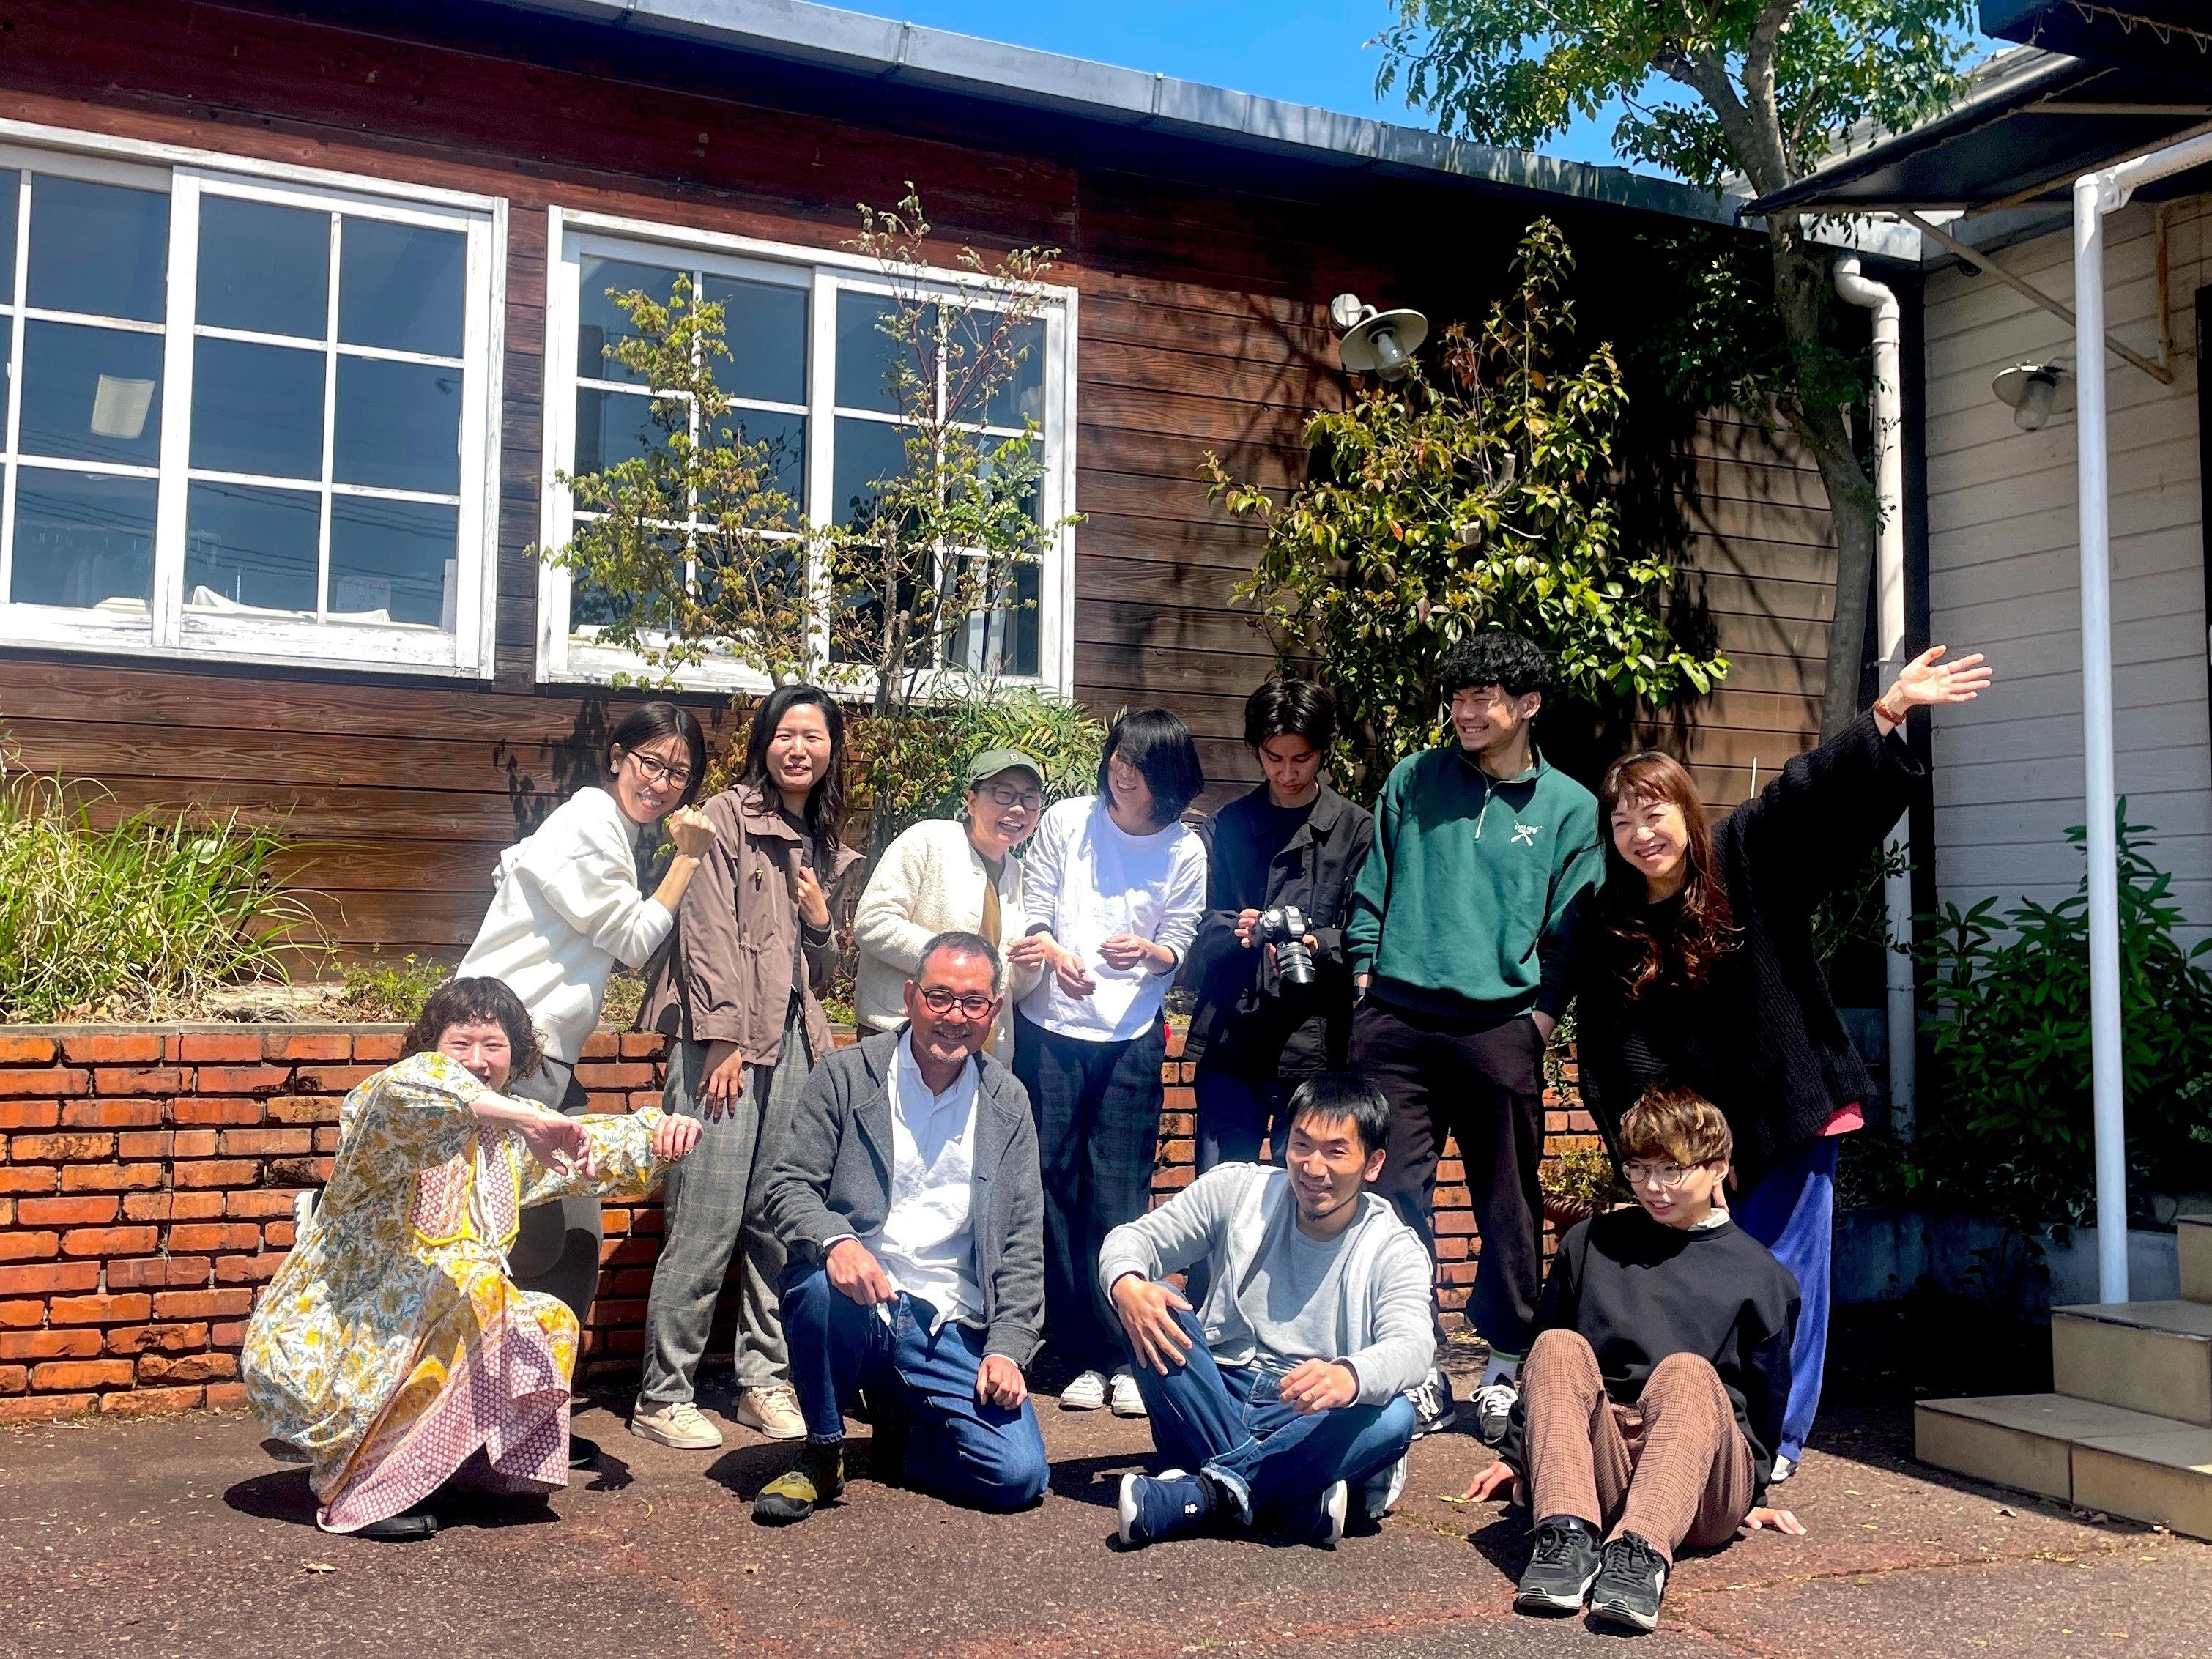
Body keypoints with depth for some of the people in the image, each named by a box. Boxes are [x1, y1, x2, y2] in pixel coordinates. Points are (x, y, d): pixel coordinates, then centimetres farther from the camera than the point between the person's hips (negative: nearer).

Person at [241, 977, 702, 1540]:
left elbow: (596, 1147, 15)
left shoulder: (508, 1136, 6)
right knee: (471, 1286, -28)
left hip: (405, 1341, 8)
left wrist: (659, 1133, -7)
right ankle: (360, 1484, -17)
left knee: (552, 1322, 5)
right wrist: (527, 1120, -51)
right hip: (310, 1348, -8)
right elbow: (410, 1084, -42)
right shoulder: (386, 1124, -18)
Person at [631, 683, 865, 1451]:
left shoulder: (831, 852, 19)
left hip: (793, 1039, 6)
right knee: (708, 1219, -9)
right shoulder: (728, 816, 0)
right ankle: (663, 1395, 0)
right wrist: (723, 1041, -13)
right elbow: (708, 933, -7)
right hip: (722, 1034, -6)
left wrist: (823, 924, 3)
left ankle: (765, 1380, 15)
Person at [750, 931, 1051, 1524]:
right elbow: (790, 1186, -5)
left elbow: (1022, 1245, 7)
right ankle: (822, 1452, -8)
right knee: (823, 1285, -37)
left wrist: (1008, 1348, -5)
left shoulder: (1007, 1103, 9)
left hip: (952, 1329, 2)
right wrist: (836, 1240, -27)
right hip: (858, 1297, -1)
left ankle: (898, 1430, 17)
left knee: (1019, 1475, -16)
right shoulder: (847, 1075, 2)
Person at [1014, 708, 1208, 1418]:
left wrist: (1148, 951, -19)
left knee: (1119, 1199, -3)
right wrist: (1053, 953, -17)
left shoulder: (1186, 851, 2)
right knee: (1053, 1189, 2)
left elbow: (1179, 943, 4)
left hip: (1132, 1038, -1)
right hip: (1049, 1029, 1)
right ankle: (1081, 1356, 11)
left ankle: (1125, 1357, 7)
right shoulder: (1067, 822, 4)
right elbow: (1033, 913, 4)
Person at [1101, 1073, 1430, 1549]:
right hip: (1215, 1402, 2)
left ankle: (1199, 1495, -33)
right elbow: (1134, 1238, -1)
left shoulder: (1394, 1249, -6)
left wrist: (1350, 1375, -48)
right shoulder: (1236, 1190, 0)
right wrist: (1127, 1284, -27)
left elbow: (1411, 1345, -23)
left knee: (1394, 1417, -32)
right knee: (1150, 1306, -24)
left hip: (1306, 1426, -1)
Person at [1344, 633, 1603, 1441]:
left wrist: (1542, 1017, -2)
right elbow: (1371, 890, 13)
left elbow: (1570, 934, 6)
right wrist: (1367, 977, 6)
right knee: (1394, 1193, 0)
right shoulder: (1412, 781, 10)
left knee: (1509, 1205, 5)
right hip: (1396, 1020, 1)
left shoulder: (1571, 810, 6)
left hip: (1500, 1030, -1)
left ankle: (1506, 1367, 20)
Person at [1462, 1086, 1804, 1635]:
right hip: (1596, 1468, 2)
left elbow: (1767, 1398, 17)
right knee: (1560, 1347, -25)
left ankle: (1642, 1550, -51)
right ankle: (1566, 1532, -44)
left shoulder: (1761, 1276, 11)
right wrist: (1517, 1457, 23)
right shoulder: (1588, 1244, 17)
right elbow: (1542, 1359, 23)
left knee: (1687, 1370, -32)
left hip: (1699, 1489, -2)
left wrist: (1752, 1493, 20)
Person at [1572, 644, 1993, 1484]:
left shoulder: (1749, 862, -3)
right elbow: (1612, 1055, -1)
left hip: (1789, 1111, -2)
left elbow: (1816, 793, -14)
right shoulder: (1608, 928, 1)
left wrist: (1889, 712, -26)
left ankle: (1778, 1437, 14)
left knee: (1784, 1273, 3)